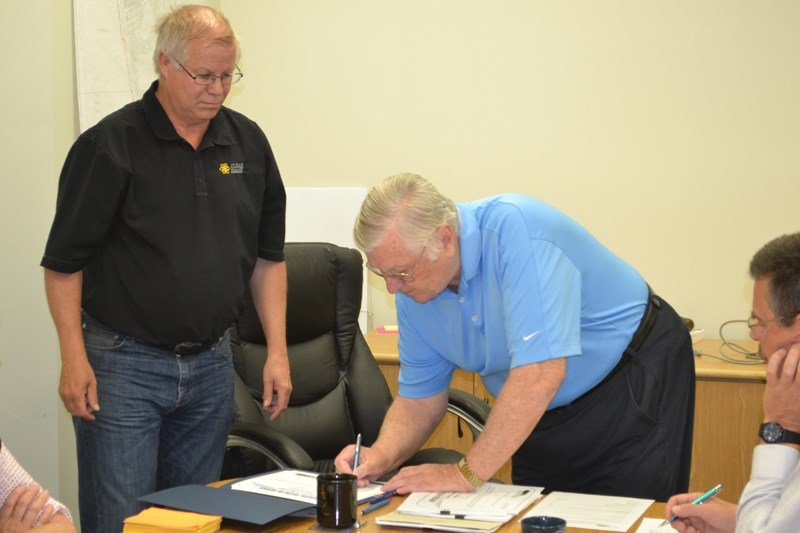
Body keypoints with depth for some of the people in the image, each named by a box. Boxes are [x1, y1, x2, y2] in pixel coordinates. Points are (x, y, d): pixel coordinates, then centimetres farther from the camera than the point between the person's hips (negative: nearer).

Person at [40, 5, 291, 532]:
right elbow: (64, 261, -7)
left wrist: (278, 351, 6)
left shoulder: (248, 143, 6)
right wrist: (74, 361, -13)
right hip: (124, 365, -4)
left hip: (212, 364, 5)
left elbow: (268, 255, 11)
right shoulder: (110, 145, -9)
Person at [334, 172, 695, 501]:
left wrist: (466, 475, -32)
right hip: (547, 412, 6)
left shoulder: (514, 230, -33)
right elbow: (420, 396, 1)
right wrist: (382, 456, -19)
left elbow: (540, 373, -39)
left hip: (635, 382, -6)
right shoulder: (412, 285, -10)